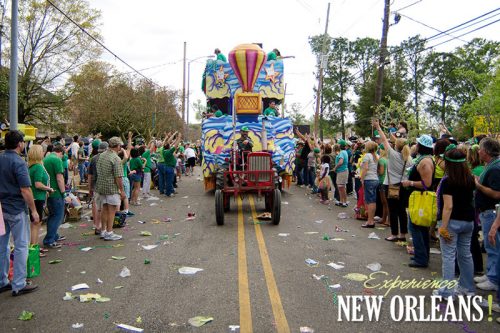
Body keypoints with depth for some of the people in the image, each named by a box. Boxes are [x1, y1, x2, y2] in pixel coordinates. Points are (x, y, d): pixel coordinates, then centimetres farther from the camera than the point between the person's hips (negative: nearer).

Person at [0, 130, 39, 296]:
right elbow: (25, 190, -19)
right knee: (21, 246, 0)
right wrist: (34, 211, -13)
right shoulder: (18, 162, -16)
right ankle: (18, 285, 4)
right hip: (16, 209, -8)